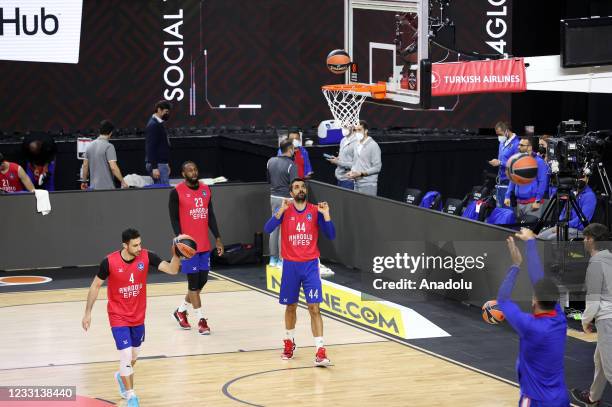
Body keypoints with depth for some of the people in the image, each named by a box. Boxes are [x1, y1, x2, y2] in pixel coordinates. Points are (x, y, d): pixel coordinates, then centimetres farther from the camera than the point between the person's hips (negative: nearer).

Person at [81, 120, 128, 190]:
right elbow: (113, 167, -20)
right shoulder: (109, 147, -13)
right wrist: (122, 182, -12)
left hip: (93, 187, 7)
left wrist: (84, 181, 23)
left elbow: (85, 165, 13)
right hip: (106, 187, -7)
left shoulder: (90, 145, 9)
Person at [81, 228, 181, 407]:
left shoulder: (146, 257, -15)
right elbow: (96, 285, -7)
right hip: (118, 317, -4)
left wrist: (176, 255, -37)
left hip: (138, 316, 4)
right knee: (126, 355, -13)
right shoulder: (110, 262, -21)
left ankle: (121, 376, 51)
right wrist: (87, 312, -5)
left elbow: (172, 270, -18)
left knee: (134, 355, 19)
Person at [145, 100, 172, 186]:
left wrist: (167, 165, 23)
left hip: (162, 164, 10)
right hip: (158, 165, -10)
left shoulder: (159, 124, 16)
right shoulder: (153, 125, -14)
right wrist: (154, 168, -24)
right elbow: (150, 148, -20)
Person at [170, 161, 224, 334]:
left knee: (202, 280, 10)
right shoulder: (177, 192, -9)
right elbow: (174, 218, -10)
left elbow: (211, 216, 13)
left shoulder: (205, 189, 9)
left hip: (204, 244, 6)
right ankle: (201, 320, 4)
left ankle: (181, 310, 29)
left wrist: (217, 238, 9)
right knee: (194, 281, -3)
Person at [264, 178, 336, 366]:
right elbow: (267, 229, -15)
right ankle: (289, 342, 35)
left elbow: (331, 236, -2)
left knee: (314, 308, -10)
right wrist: (281, 211, -25)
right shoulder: (285, 210, -1)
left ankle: (320, 351, -15)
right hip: (290, 265, 1)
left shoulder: (315, 211, 0)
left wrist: (326, 215, -15)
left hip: (310, 265, -1)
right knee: (291, 306, 14)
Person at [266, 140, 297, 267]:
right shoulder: (291, 165, -16)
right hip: (285, 199, -7)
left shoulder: (271, 161, 4)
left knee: (274, 228, 13)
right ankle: (281, 260, 3)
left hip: (273, 197, 7)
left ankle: (273, 258, 17)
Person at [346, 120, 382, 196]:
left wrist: (361, 174, -18)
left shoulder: (373, 146, -10)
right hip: (357, 183, 7)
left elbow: (377, 167, -13)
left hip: (368, 184, -7)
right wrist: (351, 172, 2)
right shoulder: (357, 145, 14)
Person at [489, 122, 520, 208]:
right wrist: (496, 162, 9)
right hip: (501, 180, 9)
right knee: (499, 207, 13)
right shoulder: (502, 142, 14)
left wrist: (500, 163, -19)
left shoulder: (516, 144, -16)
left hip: (509, 182, -9)